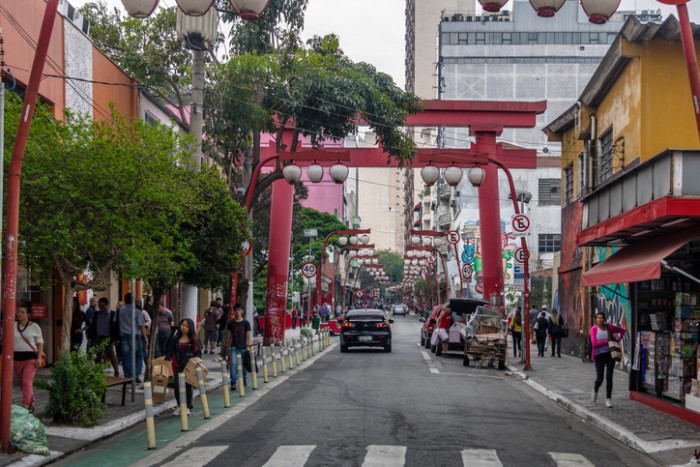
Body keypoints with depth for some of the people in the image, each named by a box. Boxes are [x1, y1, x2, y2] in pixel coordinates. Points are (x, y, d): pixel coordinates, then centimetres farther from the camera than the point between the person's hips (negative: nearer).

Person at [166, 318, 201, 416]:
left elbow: (199, 352, 2)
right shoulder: (175, 339, 6)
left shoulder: (194, 339, 1)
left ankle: (188, 407, 15)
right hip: (178, 366, 2)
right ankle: (179, 405, 16)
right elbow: (170, 352, 6)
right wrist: (166, 360, -7)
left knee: (188, 385, -2)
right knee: (177, 385, -6)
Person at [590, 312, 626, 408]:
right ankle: (595, 390, 33)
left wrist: (617, 339, 1)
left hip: (610, 354, 2)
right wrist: (607, 341, -17)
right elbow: (594, 343, -18)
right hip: (599, 355, -2)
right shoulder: (594, 329, -8)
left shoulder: (609, 327, 0)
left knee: (609, 378, -3)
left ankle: (608, 399, 5)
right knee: (600, 378, -2)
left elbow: (622, 331, 16)